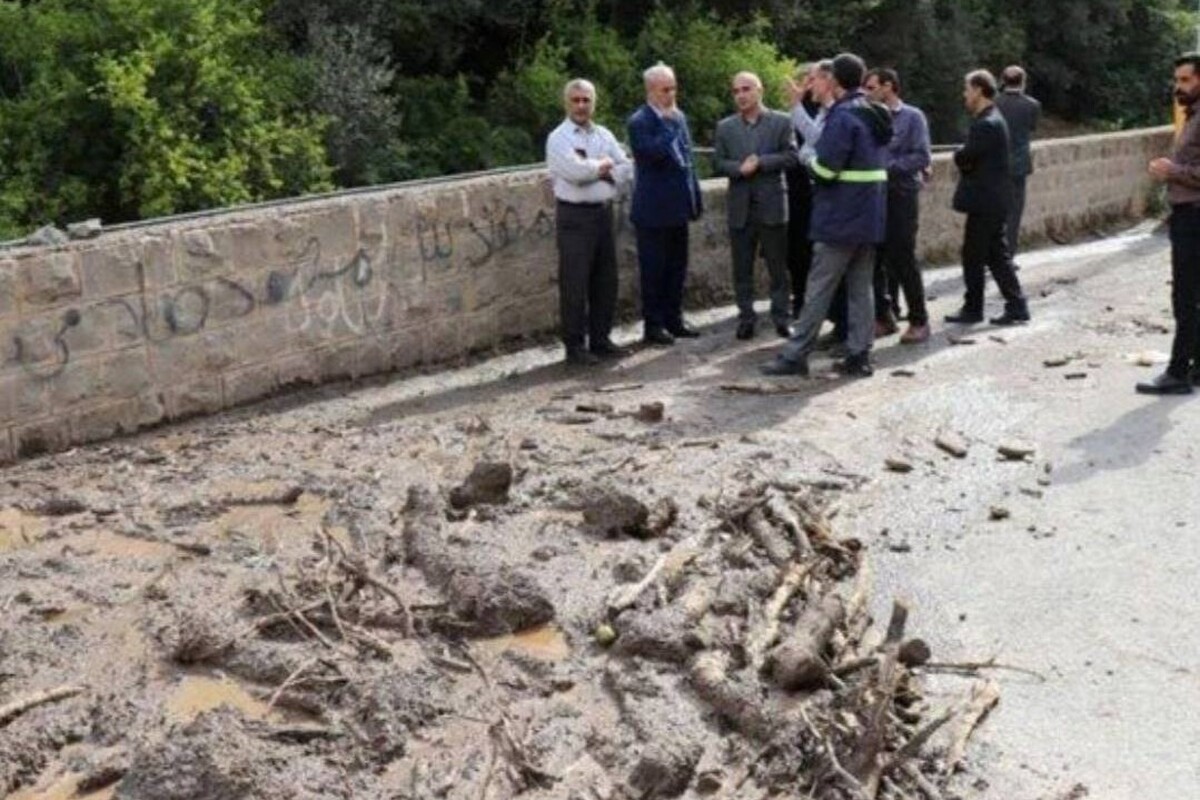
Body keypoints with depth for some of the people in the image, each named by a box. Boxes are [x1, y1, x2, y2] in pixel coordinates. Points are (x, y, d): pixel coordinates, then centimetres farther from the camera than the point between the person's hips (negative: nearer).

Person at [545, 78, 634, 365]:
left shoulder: (604, 135, 13)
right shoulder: (559, 138, -6)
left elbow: (626, 170, 7)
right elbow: (576, 171, -21)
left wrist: (597, 171, -8)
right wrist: (604, 164, -6)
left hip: (603, 212, 6)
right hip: (575, 216, -6)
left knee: (606, 280, 10)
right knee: (575, 283, -3)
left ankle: (600, 339, 22)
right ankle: (574, 346, 4)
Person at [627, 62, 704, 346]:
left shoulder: (678, 116, 11)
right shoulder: (639, 122, -11)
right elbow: (652, 153, -27)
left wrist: (696, 198, 15)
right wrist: (668, 125, -20)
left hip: (678, 206, 7)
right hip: (653, 210, -7)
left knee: (677, 267, 12)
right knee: (654, 269, 1)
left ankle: (673, 319, 23)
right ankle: (653, 325, 10)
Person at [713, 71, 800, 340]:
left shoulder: (781, 121, 2)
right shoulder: (725, 127, 10)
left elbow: (792, 157, -6)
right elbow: (717, 163, 4)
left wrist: (760, 163, -15)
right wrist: (739, 168, -15)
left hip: (772, 205, -2)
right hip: (739, 207, 2)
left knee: (778, 266, 4)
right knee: (742, 268, 6)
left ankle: (781, 317, 12)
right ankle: (746, 317, 14)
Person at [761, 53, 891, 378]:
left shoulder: (843, 116, -15)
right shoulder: (875, 115, 12)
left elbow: (824, 168, -20)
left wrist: (810, 160, 2)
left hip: (840, 218, -8)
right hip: (870, 217, 8)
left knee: (818, 289, -4)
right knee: (861, 288, 10)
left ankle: (795, 355, 1)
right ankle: (859, 355, 10)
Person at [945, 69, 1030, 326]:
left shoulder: (986, 124, -19)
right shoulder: (992, 120, 14)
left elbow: (963, 158, -20)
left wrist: (960, 153, -1)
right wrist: (965, 156, -2)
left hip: (985, 201, -10)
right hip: (993, 200, 10)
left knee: (973, 256, 1)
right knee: (997, 254, 12)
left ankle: (972, 309, 10)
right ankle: (1016, 306, 14)